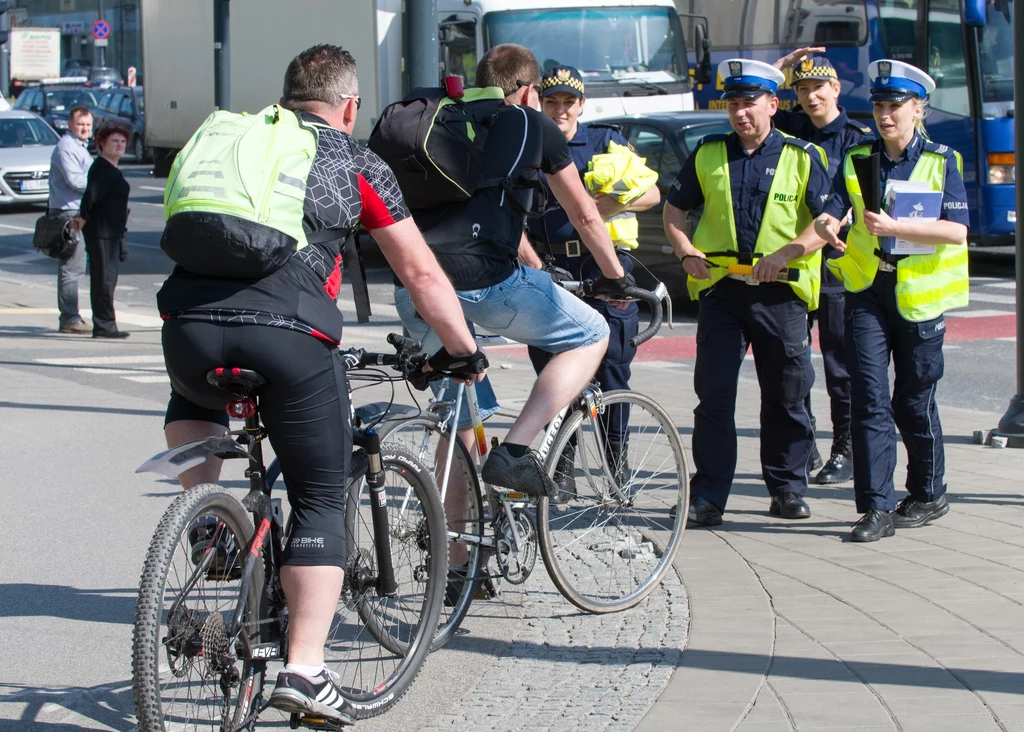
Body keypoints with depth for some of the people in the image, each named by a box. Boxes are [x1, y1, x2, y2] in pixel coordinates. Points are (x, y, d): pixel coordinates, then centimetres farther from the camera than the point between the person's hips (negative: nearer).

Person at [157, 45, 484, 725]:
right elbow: (422, 273, 19)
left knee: (194, 401, 39)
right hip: (290, 335, -3)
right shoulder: (357, 162, 18)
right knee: (321, 503, 10)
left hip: (190, 323, 3)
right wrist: (467, 351, 32)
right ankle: (305, 669, 2)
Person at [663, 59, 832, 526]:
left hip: (781, 293, -1)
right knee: (714, 392, -2)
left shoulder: (801, 157, 2)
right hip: (720, 289, 1)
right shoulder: (708, 155, 9)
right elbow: (674, 210, 17)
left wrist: (787, 253, -18)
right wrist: (687, 254, -1)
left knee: (787, 396, 4)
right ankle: (708, 495, 2)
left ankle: (787, 488, 17)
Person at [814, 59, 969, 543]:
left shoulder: (942, 161, -1)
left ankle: (928, 495, 25)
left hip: (919, 293, -2)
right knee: (870, 398, -8)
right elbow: (829, 214, -3)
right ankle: (876, 508, -8)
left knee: (914, 400, 6)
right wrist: (826, 226, -27)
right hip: (867, 290, 2)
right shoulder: (857, 160, 8)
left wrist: (894, 226, -23)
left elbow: (956, 231, -13)